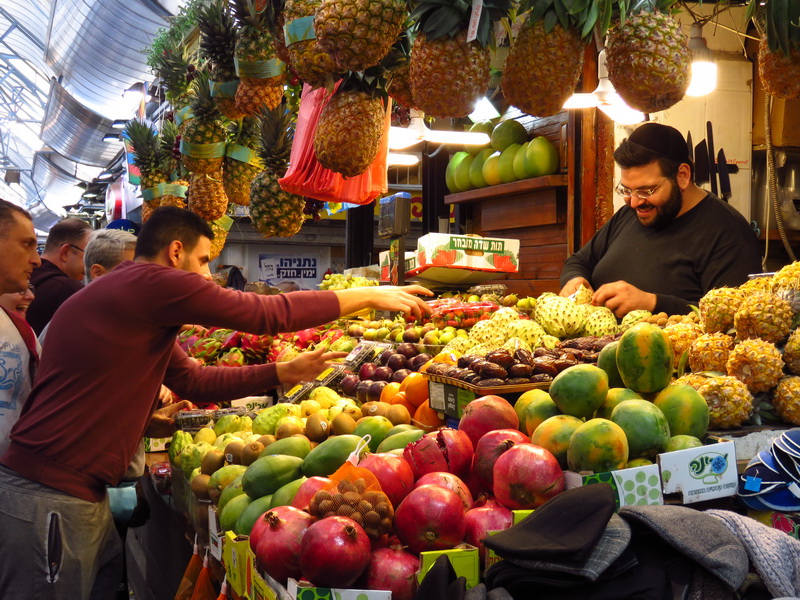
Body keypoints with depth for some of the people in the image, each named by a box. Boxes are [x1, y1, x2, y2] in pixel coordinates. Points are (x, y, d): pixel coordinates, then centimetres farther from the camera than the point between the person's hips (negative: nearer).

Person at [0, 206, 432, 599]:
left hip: (83, 493, 10)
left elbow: (193, 380, 18)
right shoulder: (151, 282, -16)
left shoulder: (134, 301, 16)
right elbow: (266, 313, -15)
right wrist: (372, 296, -5)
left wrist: (285, 372, 13)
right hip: (51, 500, -10)